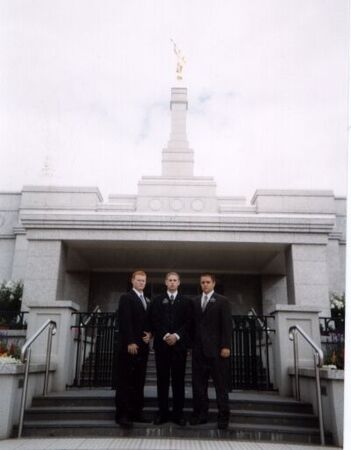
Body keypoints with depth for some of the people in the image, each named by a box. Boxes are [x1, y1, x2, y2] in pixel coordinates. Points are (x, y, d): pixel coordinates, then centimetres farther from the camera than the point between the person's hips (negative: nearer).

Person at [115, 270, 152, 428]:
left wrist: (150, 334, 1)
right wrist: (130, 343, -17)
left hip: (142, 346, 6)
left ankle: (136, 412, 11)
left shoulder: (147, 301, 19)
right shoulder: (126, 298, -2)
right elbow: (125, 322, -11)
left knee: (139, 381, 6)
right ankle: (122, 414, 0)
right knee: (125, 381, -3)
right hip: (129, 346, -6)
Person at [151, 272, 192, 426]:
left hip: (179, 345, 0)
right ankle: (162, 412, 11)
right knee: (162, 379, 4)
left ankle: (178, 413, 10)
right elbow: (154, 322, 1)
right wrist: (165, 336, -13)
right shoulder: (157, 301, 9)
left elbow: (188, 322, 1)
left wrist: (177, 335, -12)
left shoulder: (186, 302, 9)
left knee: (178, 379, 3)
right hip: (161, 344, 0)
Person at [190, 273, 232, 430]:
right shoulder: (195, 302, 13)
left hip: (216, 349, -3)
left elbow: (227, 325, -4)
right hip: (199, 349, 4)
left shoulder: (222, 301, 2)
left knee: (221, 384, 2)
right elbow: (193, 324, 12)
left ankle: (223, 416, 10)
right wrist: (192, 344, 5)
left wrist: (226, 346, -11)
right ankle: (200, 414, 16)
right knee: (198, 384, 6)